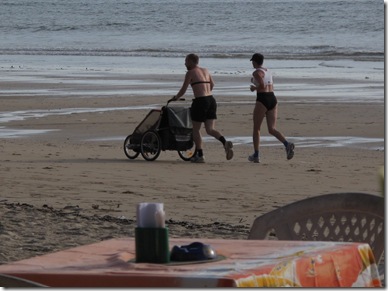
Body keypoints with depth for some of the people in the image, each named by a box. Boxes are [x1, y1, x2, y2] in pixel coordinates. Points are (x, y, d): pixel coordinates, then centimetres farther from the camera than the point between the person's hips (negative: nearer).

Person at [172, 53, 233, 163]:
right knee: (210, 130, 4)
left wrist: (176, 97, 19)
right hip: (211, 100, 6)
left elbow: (183, 90, -1)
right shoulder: (205, 71, 17)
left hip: (200, 102, -6)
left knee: (196, 129, 8)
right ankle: (225, 142, -23)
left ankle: (200, 155, 6)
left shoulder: (190, 73, -3)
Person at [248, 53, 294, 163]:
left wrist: (254, 88, 0)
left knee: (256, 128, 9)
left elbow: (262, 86, -20)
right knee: (272, 129, 3)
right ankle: (287, 144, -24)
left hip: (262, 100, -7)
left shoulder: (257, 72, -8)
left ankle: (256, 155, 10)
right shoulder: (268, 71, 19)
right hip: (273, 99, 7)